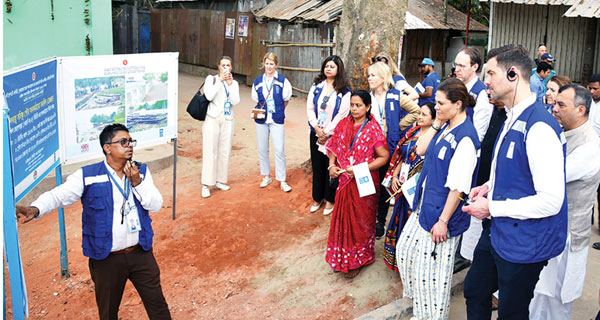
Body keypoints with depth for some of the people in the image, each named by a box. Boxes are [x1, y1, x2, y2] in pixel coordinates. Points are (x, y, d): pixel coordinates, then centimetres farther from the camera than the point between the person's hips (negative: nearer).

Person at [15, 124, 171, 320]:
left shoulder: (141, 171, 3)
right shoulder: (87, 176, -7)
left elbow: (156, 205, -3)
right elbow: (59, 195, -18)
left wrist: (137, 182, -17)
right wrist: (35, 209, -37)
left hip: (140, 253, 2)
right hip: (106, 258, -2)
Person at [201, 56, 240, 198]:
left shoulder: (234, 83, 12)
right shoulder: (211, 79, 3)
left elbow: (235, 101, -3)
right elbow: (209, 96, -15)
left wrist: (230, 85, -11)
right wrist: (220, 81, -16)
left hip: (227, 120, 4)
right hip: (213, 119, -4)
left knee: (225, 152, 6)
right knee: (210, 152, -7)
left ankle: (220, 181, 19)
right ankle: (206, 185, -4)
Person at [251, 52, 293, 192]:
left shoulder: (282, 80, -2)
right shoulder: (257, 81, 6)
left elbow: (286, 100, 6)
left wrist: (278, 110, 6)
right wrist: (261, 111, 3)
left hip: (277, 120, -3)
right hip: (261, 119, 3)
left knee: (279, 150, -6)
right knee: (262, 149, 9)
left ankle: (282, 181, 3)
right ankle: (266, 176, 26)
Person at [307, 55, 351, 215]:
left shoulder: (344, 91, -6)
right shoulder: (316, 86, 5)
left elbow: (342, 114, -10)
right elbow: (309, 108, 2)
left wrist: (327, 133, -11)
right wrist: (317, 128, -9)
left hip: (333, 135, -3)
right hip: (316, 133, 3)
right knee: (317, 165, 10)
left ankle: (330, 199, 19)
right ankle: (317, 198, 25)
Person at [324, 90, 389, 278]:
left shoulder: (372, 128, -12)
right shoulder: (343, 124, 3)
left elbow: (384, 157, -13)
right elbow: (333, 147, 14)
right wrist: (332, 165, -4)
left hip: (364, 183, -4)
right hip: (344, 180, 5)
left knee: (360, 221, 9)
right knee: (343, 218, 13)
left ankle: (358, 260, 27)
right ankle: (341, 258, 32)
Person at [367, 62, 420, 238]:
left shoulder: (395, 97, -2)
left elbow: (416, 111, -1)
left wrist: (399, 126, -4)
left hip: (387, 146, -3)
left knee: (384, 184, 6)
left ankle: (381, 221, 18)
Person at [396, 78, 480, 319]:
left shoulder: (465, 138, -23)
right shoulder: (445, 128, 4)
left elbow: (458, 187, -24)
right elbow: (420, 149, 9)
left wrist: (443, 220, -21)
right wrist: (436, 124, -1)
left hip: (443, 210, -10)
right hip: (424, 205, 10)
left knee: (431, 268, 3)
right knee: (405, 249, 19)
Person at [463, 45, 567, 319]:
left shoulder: (539, 127, -26)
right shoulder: (513, 118, 6)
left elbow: (551, 200, -29)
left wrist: (491, 208, -21)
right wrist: (491, 186, 3)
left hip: (523, 244, -9)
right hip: (497, 232, 9)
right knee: (474, 292, 24)